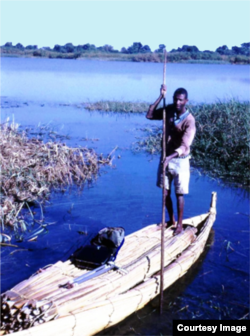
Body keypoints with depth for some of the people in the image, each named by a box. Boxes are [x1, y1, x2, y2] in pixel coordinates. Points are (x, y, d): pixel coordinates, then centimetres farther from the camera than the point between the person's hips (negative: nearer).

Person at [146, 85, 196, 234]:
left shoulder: (189, 120, -20)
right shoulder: (169, 110, -3)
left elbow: (184, 146, -28)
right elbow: (149, 115, -4)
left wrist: (170, 157, -42)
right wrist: (161, 96, -10)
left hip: (180, 160, -5)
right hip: (165, 158, 5)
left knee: (179, 194, 5)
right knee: (165, 192, 12)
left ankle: (179, 224, 21)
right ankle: (171, 220, 31)